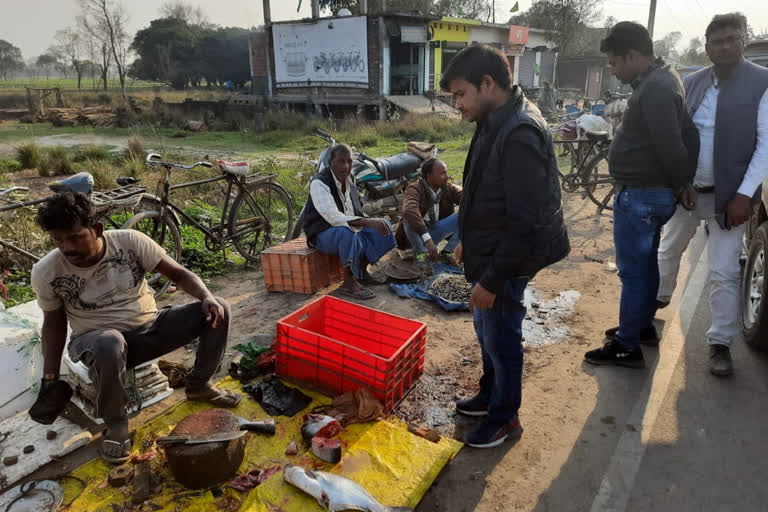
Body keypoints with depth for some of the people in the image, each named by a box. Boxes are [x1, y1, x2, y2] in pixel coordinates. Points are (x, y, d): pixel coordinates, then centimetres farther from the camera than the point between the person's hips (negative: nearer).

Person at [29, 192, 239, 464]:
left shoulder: (130, 241, -15)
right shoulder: (46, 272, -13)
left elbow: (179, 273, -11)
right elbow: (53, 325, 2)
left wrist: (207, 297, -30)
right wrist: (50, 379, -4)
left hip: (150, 327, 2)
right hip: (96, 339, -2)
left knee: (218, 310, -17)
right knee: (109, 344, -42)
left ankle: (198, 385, 6)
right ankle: (115, 422, -13)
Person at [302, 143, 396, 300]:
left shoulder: (349, 179, 4)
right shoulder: (319, 183, -21)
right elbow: (333, 218, -33)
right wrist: (368, 222, -38)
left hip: (351, 228, 8)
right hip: (323, 234, -8)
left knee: (384, 225, -3)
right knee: (347, 232, -40)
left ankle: (361, 272, 2)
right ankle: (349, 283, -26)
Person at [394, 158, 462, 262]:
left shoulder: (448, 188, -4)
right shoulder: (415, 189, -22)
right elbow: (409, 210, -42)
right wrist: (427, 239, -52)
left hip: (436, 231, 4)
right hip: (417, 234, -4)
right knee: (409, 218, -36)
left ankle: (447, 251, -9)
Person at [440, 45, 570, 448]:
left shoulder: (520, 135, -26)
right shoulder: (495, 122, 6)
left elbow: (526, 222, -27)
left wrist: (493, 279, -23)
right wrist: (468, 240, 19)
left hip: (506, 262, -9)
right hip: (487, 252, 9)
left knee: (501, 339, 8)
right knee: (486, 331, 23)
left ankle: (505, 417, 30)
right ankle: (490, 394, 44)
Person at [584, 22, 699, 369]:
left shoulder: (655, 89, -21)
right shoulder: (659, 80, 12)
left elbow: (671, 146, -25)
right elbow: (686, 133, 15)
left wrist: (681, 184, -8)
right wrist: (682, 183, 11)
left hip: (640, 195, -11)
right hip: (650, 192, 11)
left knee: (632, 271, -2)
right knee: (646, 264, 20)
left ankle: (627, 347, 9)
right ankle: (642, 326, 36)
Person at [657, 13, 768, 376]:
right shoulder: (690, 83, 4)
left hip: (728, 196, -4)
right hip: (684, 190, 4)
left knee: (723, 273, -1)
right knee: (668, 252, 20)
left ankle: (720, 344, 13)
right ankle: (660, 296, 47)